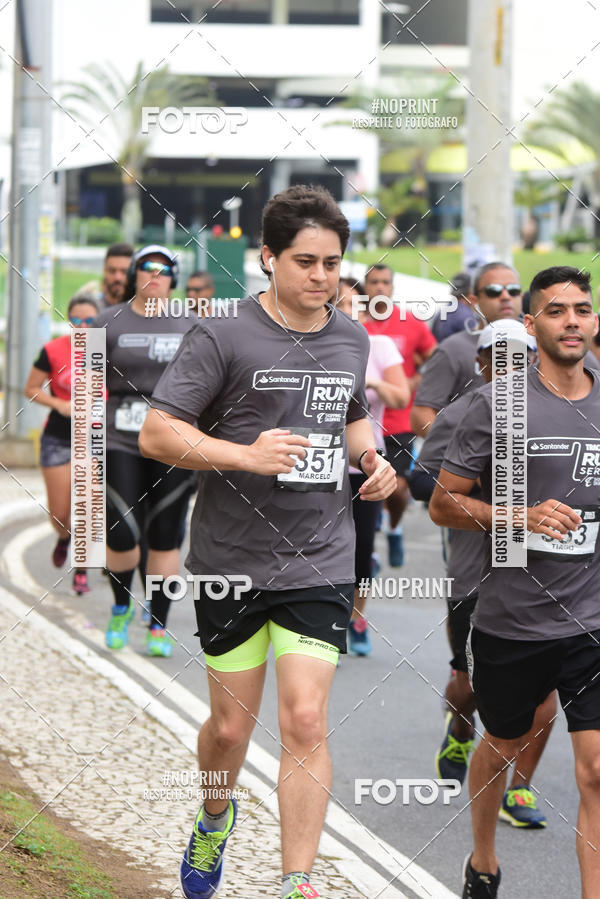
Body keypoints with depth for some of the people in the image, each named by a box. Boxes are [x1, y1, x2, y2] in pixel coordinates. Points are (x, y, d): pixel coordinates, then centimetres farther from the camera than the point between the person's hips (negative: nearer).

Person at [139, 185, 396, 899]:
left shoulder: (352, 339, 8)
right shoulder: (223, 336, -10)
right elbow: (155, 433, -11)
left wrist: (372, 458, 5)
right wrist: (248, 456, -23)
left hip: (320, 565, 2)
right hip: (230, 563, -2)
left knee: (305, 721, -9)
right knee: (230, 727, 10)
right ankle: (215, 822, 42)